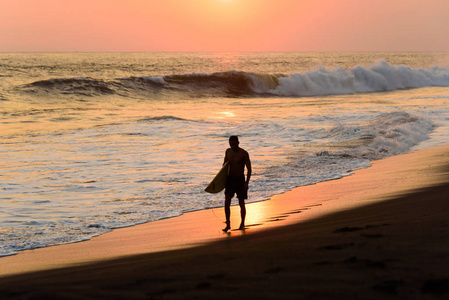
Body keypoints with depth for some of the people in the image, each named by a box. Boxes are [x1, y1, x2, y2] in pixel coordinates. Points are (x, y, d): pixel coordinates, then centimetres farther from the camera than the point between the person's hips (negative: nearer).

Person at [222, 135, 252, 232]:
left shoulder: (244, 154, -11)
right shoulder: (228, 151, 4)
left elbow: (249, 169, -10)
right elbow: (225, 165, 16)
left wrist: (247, 183, -17)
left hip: (240, 180, -3)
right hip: (230, 179, 4)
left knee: (241, 203, 5)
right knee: (227, 202, -8)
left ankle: (242, 224, 22)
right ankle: (228, 224, 0)